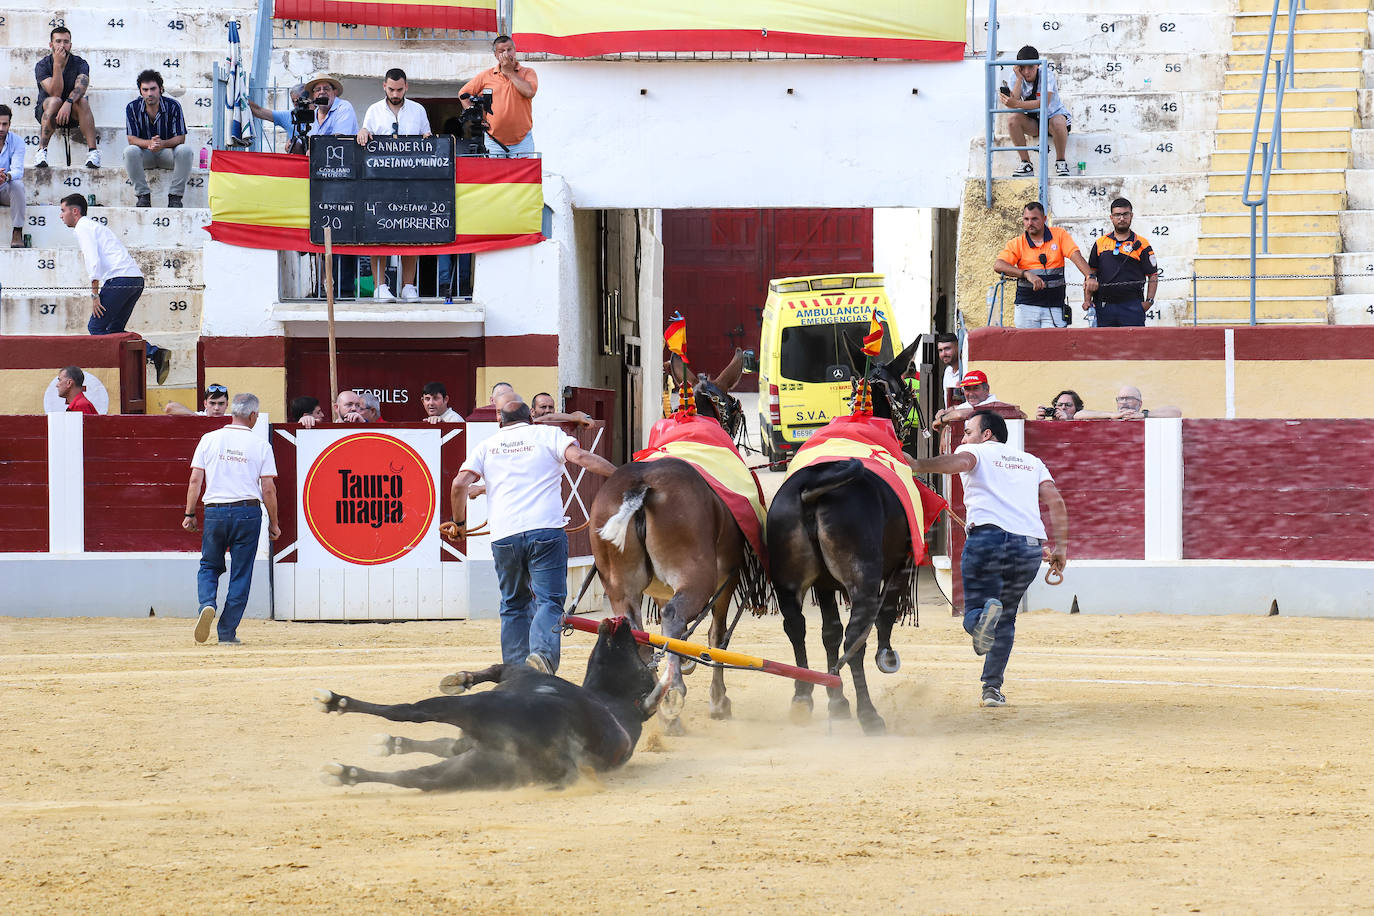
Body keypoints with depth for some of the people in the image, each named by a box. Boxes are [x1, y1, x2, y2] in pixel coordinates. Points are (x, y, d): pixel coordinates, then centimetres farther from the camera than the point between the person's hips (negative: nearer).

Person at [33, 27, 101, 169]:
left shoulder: (80, 64, -6)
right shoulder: (42, 66, -8)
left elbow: (80, 88, -25)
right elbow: (55, 93, -23)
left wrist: (68, 103, -46)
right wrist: (57, 64, -28)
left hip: (72, 111, 1)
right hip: (46, 111, -1)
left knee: (82, 101, -32)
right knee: (54, 101, -35)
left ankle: (93, 151, -38)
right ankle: (41, 151, -37)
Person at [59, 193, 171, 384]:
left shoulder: (83, 228, 0)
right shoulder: (96, 225, 30)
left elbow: (94, 261, -12)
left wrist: (95, 294, -11)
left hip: (119, 279, -9)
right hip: (137, 280, 9)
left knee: (96, 327, -4)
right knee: (114, 330, 11)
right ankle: (155, 353, -6)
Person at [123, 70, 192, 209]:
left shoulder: (173, 106, -12)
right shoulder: (132, 108, -9)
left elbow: (180, 138, -13)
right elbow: (132, 139, -12)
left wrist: (163, 144, -35)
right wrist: (149, 143, -35)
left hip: (167, 152, 0)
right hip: (145, 155, 0)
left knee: (185, 150, -32)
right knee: (129, 151, -32)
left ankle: (175, 196, -22)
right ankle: (143, 195, -21)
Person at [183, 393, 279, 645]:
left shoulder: (209, 440, 3)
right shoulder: (260, 445, -1)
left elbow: (195, 480, 1)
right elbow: (268, 489, -2)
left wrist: (190, 514, 7)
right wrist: (273, 523, 6)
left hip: (215, 511, 1)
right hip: (247, 511, -1)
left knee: (209, 566, 16)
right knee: (240, 574, 6)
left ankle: (207, 604, -13)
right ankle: (227, 632, 4)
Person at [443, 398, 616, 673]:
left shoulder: (486, 446, 18)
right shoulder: (548, 434, 11)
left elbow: (460, 483, 6)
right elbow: (579, 456, -6)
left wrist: (459, 522, 19)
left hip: (504, 536, 2)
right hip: (546, 528, -2)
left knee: (513, 605, 16)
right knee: (549, 601, -5)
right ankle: (542, 653, -31)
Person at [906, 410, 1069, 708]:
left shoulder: (976, 451, 15)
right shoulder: (1031, 461, 28)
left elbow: (961, 461, -10)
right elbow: (1056, 502, 16)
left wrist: (918, 465, -18)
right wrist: (1060, 547, 14)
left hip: (987, 536, -4)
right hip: (1030, 545, 4)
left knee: (973, 615, -1)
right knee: (1006, 619, 20)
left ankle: (983, 616, -38)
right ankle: (992, 688, 10)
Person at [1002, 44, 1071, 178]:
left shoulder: (1047, 74, -19)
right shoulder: (1016, 78, -7)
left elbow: (1045, 103, -34)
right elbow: (1014, 102, -21)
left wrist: (1017, 104, -44)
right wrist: (1019, 78, -25)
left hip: (1054, 115, -4)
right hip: (1033, 123, 4)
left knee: (1057, 122, -40)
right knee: (1012, 120, -26)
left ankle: (1060, 162, -18)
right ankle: (1026, 164, -18)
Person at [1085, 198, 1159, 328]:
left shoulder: (1141, 245, 5)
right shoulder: (1100, 243, 14)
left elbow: (1153, 276, 5)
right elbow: (1091, 273, 16)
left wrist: (1149, 301, -7)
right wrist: (1087, 300, 5)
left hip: (1132, 306, -3)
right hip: (1104, 306, 3)